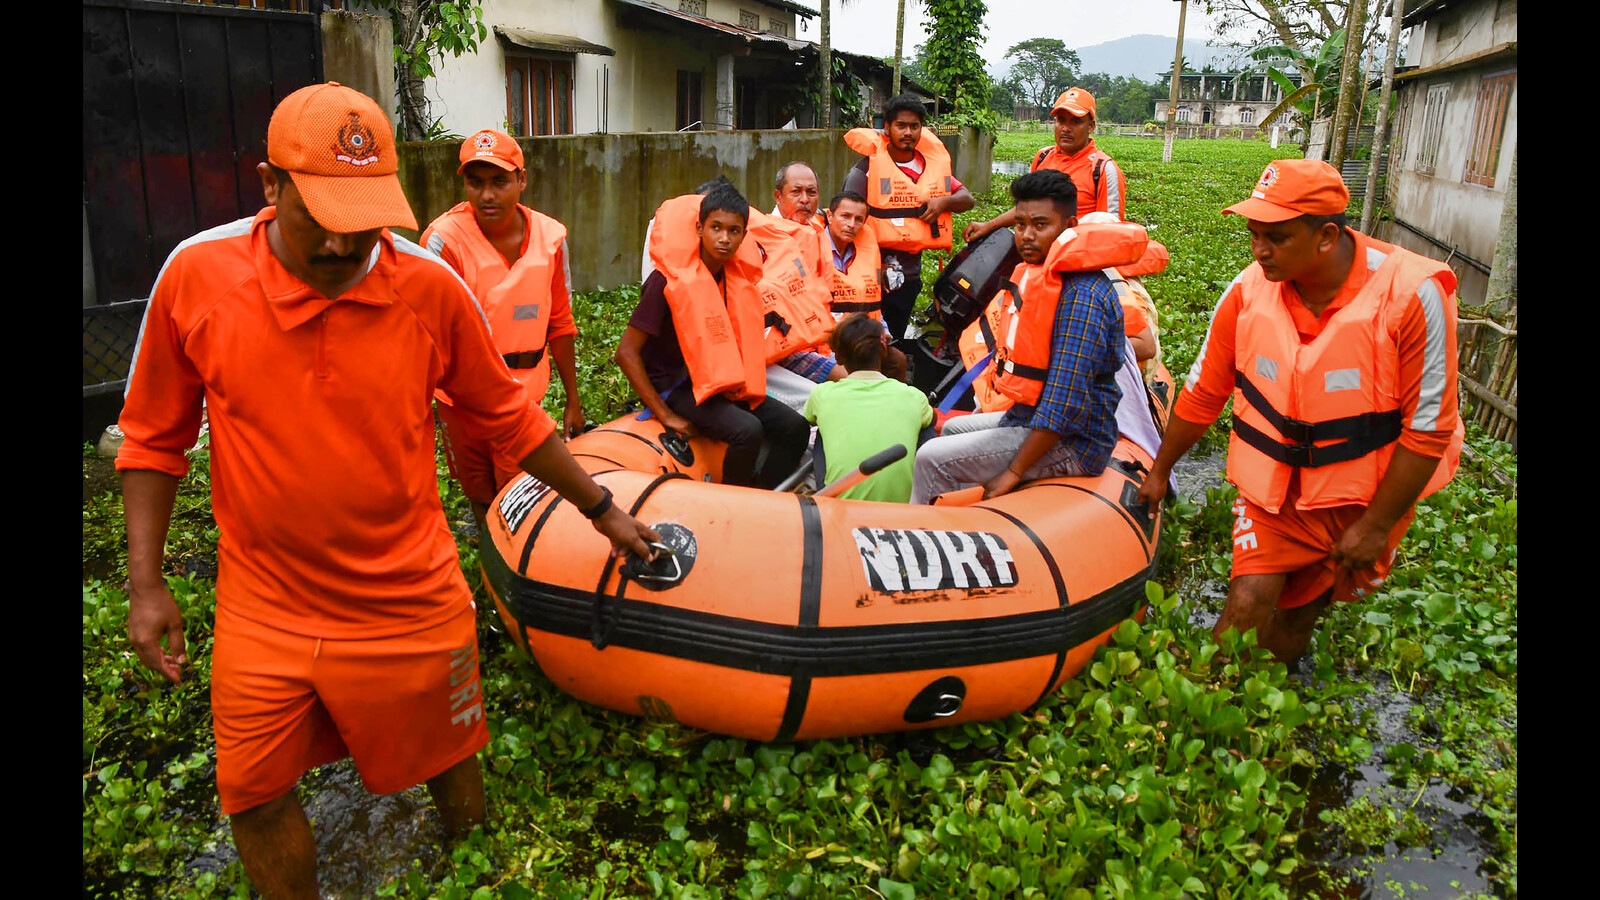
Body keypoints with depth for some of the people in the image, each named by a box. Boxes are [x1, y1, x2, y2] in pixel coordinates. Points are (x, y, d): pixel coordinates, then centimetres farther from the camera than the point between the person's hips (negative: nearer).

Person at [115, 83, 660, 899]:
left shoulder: (430, 286, -12)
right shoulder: (196, 274, -11)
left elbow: (506, 416, 1)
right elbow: (155, 436, 2)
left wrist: (602, 511, 6)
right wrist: (145, 581, 0)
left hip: (413, 602, 0)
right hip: (262, 610, 1)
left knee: (447, 768, 17)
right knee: (255, 798, 14)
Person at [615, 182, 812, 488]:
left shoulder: (738, 277, 2)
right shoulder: (668, 281, -17)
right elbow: (626, 352, -18)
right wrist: (665, 415, -20)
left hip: (722, 383, 7)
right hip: (675, 386, -7)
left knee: (794, 427, -6)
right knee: (747, 430, -28)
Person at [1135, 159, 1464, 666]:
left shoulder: (1411, 296, -22)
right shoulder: (1248, 290, -12)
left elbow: (1428, 429, -15)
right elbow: (1202, 394, 2)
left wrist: (1376, 526, -11)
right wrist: (1159, 473, 11)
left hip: (1367, 497, -1)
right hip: (1275, 489, 1)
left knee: (1297, 617, 9)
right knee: (1248, 602, -11)